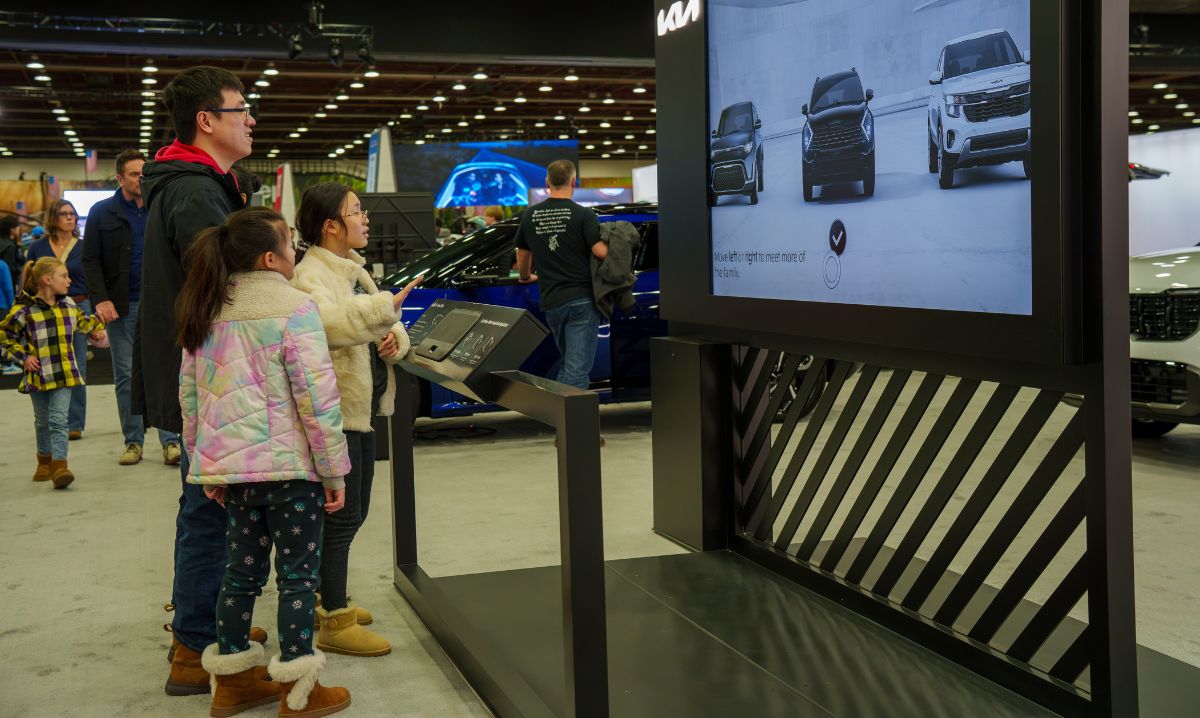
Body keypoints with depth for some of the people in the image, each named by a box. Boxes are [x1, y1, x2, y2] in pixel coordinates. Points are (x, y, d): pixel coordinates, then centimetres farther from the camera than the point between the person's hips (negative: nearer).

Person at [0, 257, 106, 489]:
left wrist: (96, 329, 10)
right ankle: (45, 461, 34)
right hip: (38, 375, -1)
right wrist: (23, 356, -7)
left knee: (58, 419, -10)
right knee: (42, 422, 14)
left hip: (64, 374, 2)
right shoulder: (24, 309, -10)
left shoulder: (68, 304, 5)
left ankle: (59, 465, -15)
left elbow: (82, 320, 26)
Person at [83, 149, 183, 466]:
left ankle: (171, 440, 1)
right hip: (122, 306, 0)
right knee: (126, 376, 6)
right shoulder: (101, 212, 4)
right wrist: (101, 299, -11)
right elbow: (90, 260, 2)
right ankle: (133, 441, 13)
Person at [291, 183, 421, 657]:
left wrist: (394, 337, -4)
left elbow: (384, 324, 18)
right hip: (335, 410, -9)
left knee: (352, 512, 17)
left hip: (362, 406, 9)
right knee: (342, 515, -5)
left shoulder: (354, 270, 16)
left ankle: (330, 600, 32)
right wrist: (384, 306, -38)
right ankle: (334, 622, 3)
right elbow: (327, 321, -35)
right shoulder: (310, 275, -14)